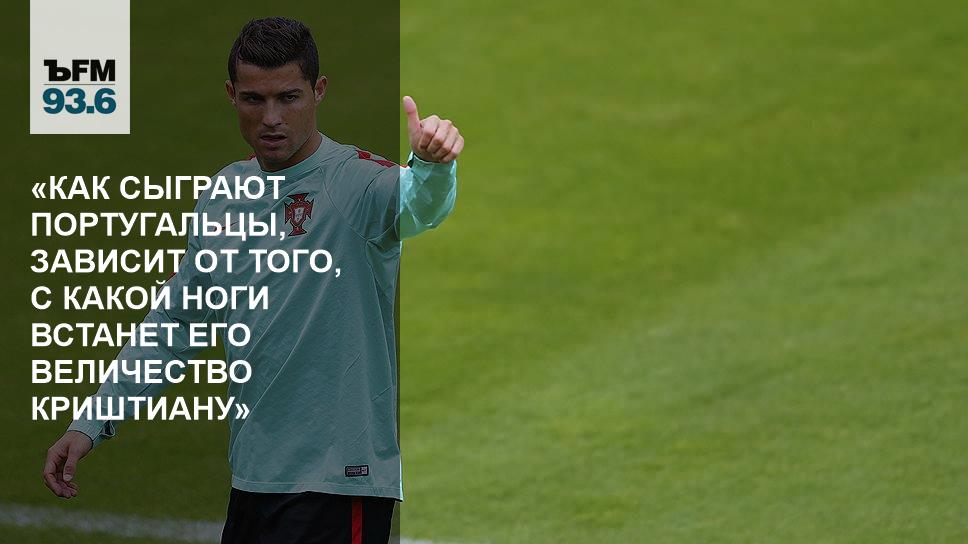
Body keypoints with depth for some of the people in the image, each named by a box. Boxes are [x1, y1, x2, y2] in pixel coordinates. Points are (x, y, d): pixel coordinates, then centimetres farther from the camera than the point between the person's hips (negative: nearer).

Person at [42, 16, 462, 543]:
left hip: (338, 481, -7)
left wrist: (432, 164, -58)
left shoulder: (360, 181, -10)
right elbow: (175, 322, 19)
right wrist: (91, 423, 13)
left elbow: (416, 206, -34)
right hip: (252, 479, 7)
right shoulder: (224, 194, 10)